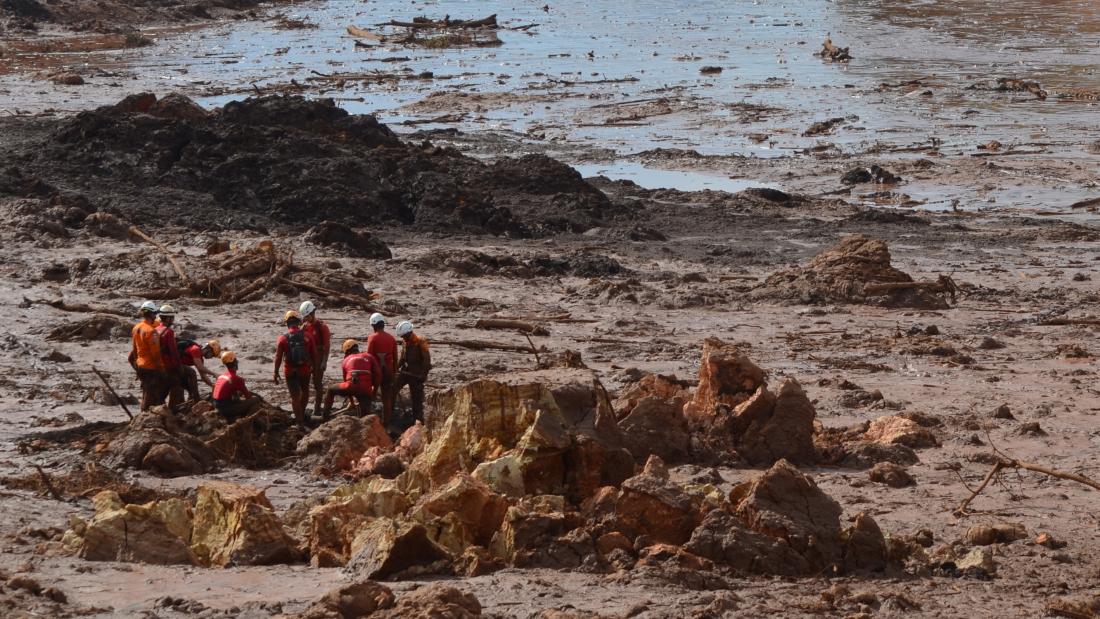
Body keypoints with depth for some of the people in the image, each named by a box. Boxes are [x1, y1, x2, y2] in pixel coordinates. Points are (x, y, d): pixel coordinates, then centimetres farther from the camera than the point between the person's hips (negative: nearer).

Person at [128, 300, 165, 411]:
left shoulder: (136, 328, 7)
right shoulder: (150, 330, -19)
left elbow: (134, 350, 14)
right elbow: (155, 353, -19)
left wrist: (136, 367, 22)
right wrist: (161, 369, -12)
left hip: (141, 365, 8)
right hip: (151, 367, -8)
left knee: (146, 393, 18)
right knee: (150, 397, -2)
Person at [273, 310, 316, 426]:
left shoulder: (283, 339, -12)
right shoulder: (307, 336, -7)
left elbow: (278, 357, -9)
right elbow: (314, 354, -1)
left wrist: (276, 373, 1)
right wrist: (313, 367, 16)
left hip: (290, 372, -1)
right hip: (305, 370, 1)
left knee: (295, 396, 7)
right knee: (305, 391, 26)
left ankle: (300, 421, 6)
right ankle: (301, 414, 39)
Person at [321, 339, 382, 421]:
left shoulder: (346, 360, 25)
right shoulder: (369, 357, 22)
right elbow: (378, 374, 12)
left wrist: (352, 400, 42)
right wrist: (374, 391, 24)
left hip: (351, 386, 0)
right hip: (366, 389, 0)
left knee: (330, 391, 23)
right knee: (365, 417, 8)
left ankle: (325, 417, 18)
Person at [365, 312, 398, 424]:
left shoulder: (372, 338, -11)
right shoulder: (391, 338, 1)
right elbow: (395, 357, 5)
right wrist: (395, 371, 15)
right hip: (388, 370, 3)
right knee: (387, 397, 9)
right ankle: (386, 420, 9)